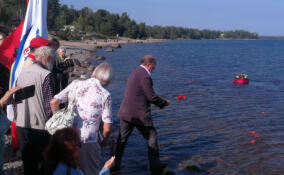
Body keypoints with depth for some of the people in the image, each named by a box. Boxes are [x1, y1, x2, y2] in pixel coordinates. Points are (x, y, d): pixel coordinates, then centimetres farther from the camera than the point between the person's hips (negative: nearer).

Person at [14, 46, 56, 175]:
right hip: (40, 127, -6)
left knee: (27, 161, 18)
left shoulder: (22, 73, 6)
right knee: (42, 163, 8)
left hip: (21, 125, 6)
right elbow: (50, 104, -16)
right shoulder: (46, 75, -14)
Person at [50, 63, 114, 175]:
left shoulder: (75, 84, 1)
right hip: (88, 142, -3)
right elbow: (107, 128, -9)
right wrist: (104, 141, 10)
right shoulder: (105, 95, -7)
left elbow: (54, 102, 0)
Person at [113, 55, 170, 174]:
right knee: (152, 137, 7)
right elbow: (151, 96, -15)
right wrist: (164, 103, 1)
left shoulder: (134, 73, 14)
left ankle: (115, 164, 24)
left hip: (126, 112, 8)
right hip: (139, 114, -8)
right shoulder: (145, 76, -15)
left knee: (122, 139, 16)